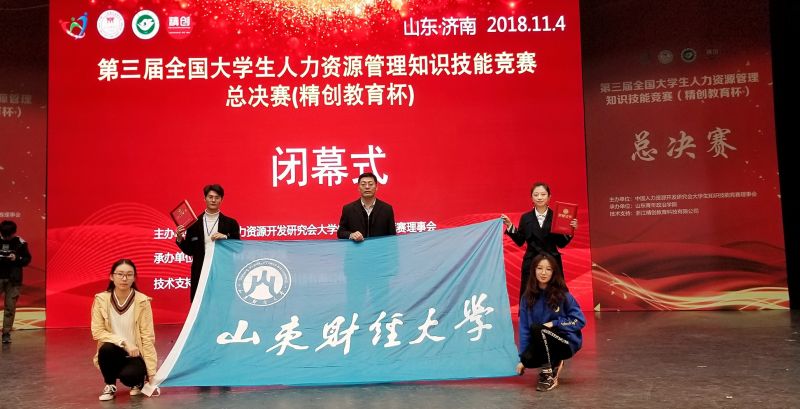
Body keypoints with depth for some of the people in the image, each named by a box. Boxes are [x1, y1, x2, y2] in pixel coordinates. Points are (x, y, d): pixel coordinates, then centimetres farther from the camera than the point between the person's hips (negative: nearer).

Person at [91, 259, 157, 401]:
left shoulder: (142, 301, -13)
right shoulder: (101, 299, -8)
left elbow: (148, 337, -12)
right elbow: (97, 332, -9)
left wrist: (151, 372, -12)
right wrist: (123, 342, -23)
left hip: (136, 355, -1)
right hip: (113, 353, 2)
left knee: (128, 375, -31)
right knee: (107, 348, -31)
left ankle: (139, 380, 9)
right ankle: (110, 385, -2)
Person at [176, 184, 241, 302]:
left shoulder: (230, 223, 5)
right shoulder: (194, 223, 6)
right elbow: (189, 251, 9)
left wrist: (225, 237, -14)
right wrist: (180, 239, -8)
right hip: (200, 273, 1)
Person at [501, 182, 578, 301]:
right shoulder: (526, 218, 6)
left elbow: (561, 244, 3)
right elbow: (519, 241, 5)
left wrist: (570, 231, -11)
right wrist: (510, 226, -3)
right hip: (531, 263, 1)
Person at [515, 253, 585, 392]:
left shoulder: (562, 295, -11)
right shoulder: (528, 297, -3)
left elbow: (580, 321, -9)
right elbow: (524, 328, -2)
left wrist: (554, 323, -19)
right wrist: (522, 359, -6)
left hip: (567, 341, -4)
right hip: (541, 343, 4)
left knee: (537, 329, -30)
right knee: (529, 359, -27)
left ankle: (548, 374, -15)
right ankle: (553, 362, 9)